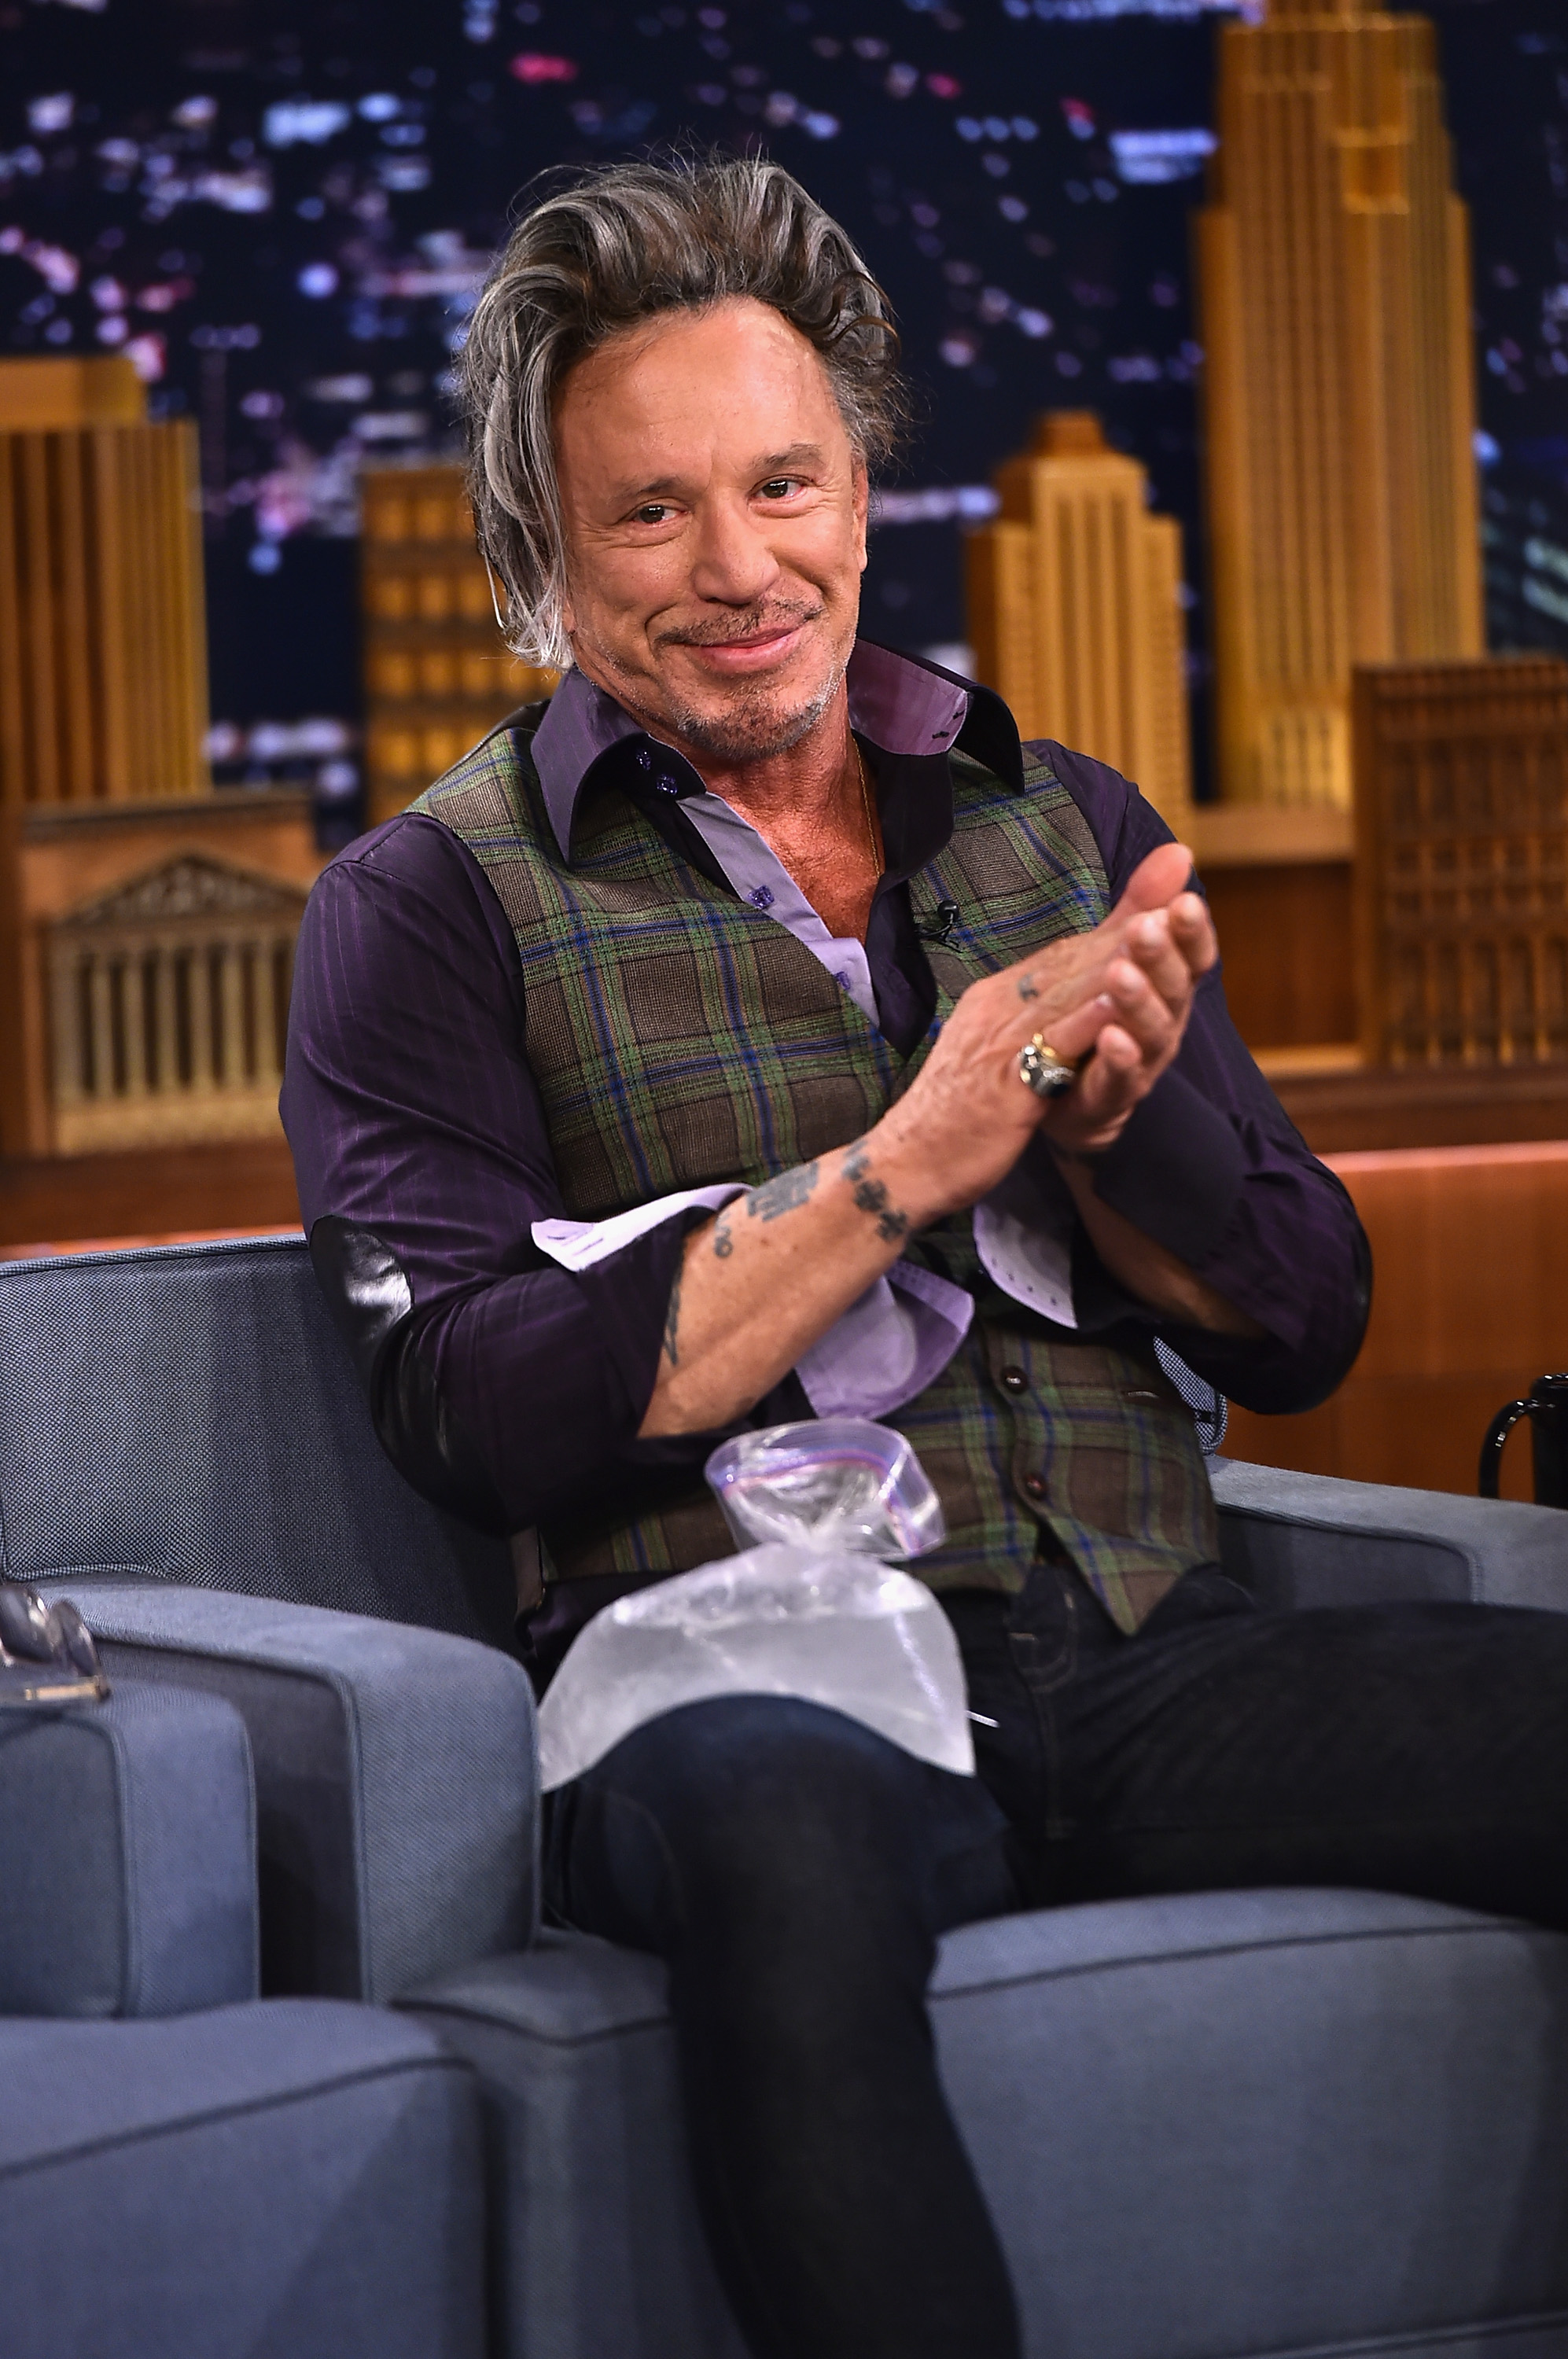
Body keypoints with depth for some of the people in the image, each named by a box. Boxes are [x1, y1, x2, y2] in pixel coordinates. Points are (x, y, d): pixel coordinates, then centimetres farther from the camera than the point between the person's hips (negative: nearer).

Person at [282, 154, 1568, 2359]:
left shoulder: (1071, 825, 19)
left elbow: (1305, 1330, 17)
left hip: (1147, 1662, 4)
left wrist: (1115, 1120, -4)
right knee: (782, 1820, -40)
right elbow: (477, 1416, -5)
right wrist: (906, 1161, -10)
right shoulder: (435, 905, 7)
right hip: (760, 1676, -4)